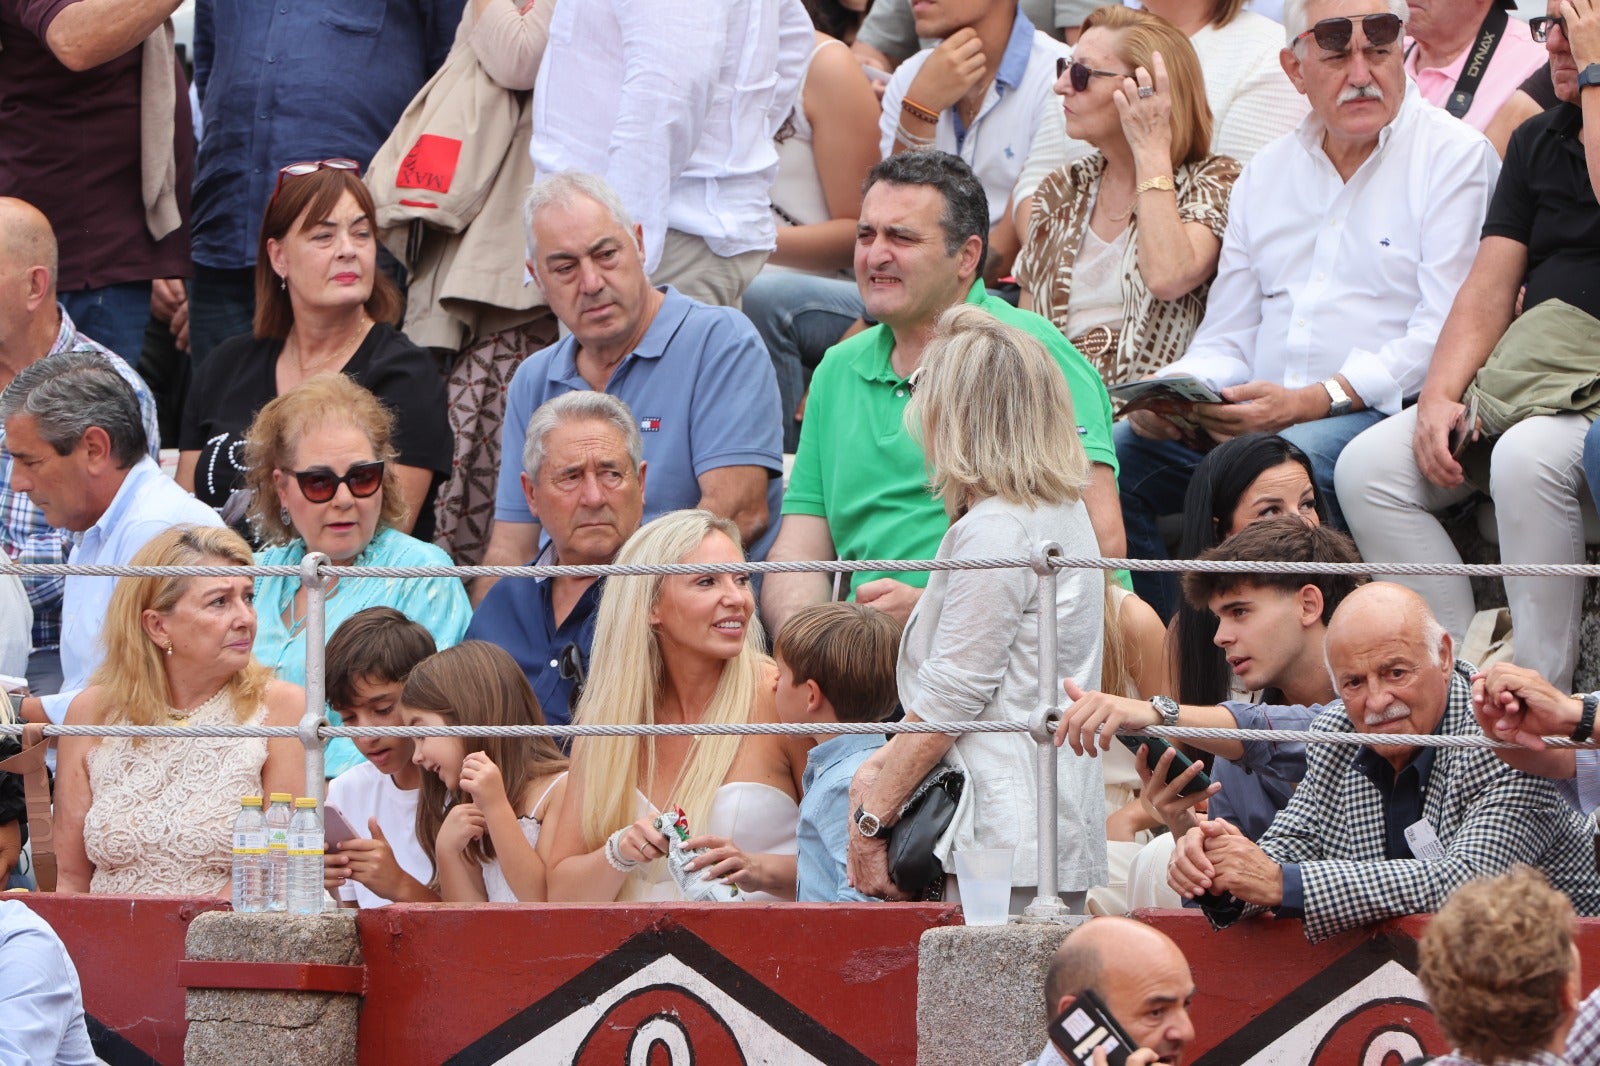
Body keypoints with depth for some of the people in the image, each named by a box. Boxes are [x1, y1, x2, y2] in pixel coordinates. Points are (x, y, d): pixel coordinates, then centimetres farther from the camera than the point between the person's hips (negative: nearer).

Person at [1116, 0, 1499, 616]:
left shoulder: (1454, 156, 0)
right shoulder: (1266, 173, 20)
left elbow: (1445, 335, -10)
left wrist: (1314, 402, -20)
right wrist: (1175, 391, -4)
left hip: (1378, 411, -6)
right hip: (1258, 415, 6)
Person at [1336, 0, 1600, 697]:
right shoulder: (1538, 141, 18)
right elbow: (1489, 292, 13)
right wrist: (1440, 397, -3)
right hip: (1521, 375, 7)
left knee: (1526, 458, -37)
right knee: (1369, 465, -14)